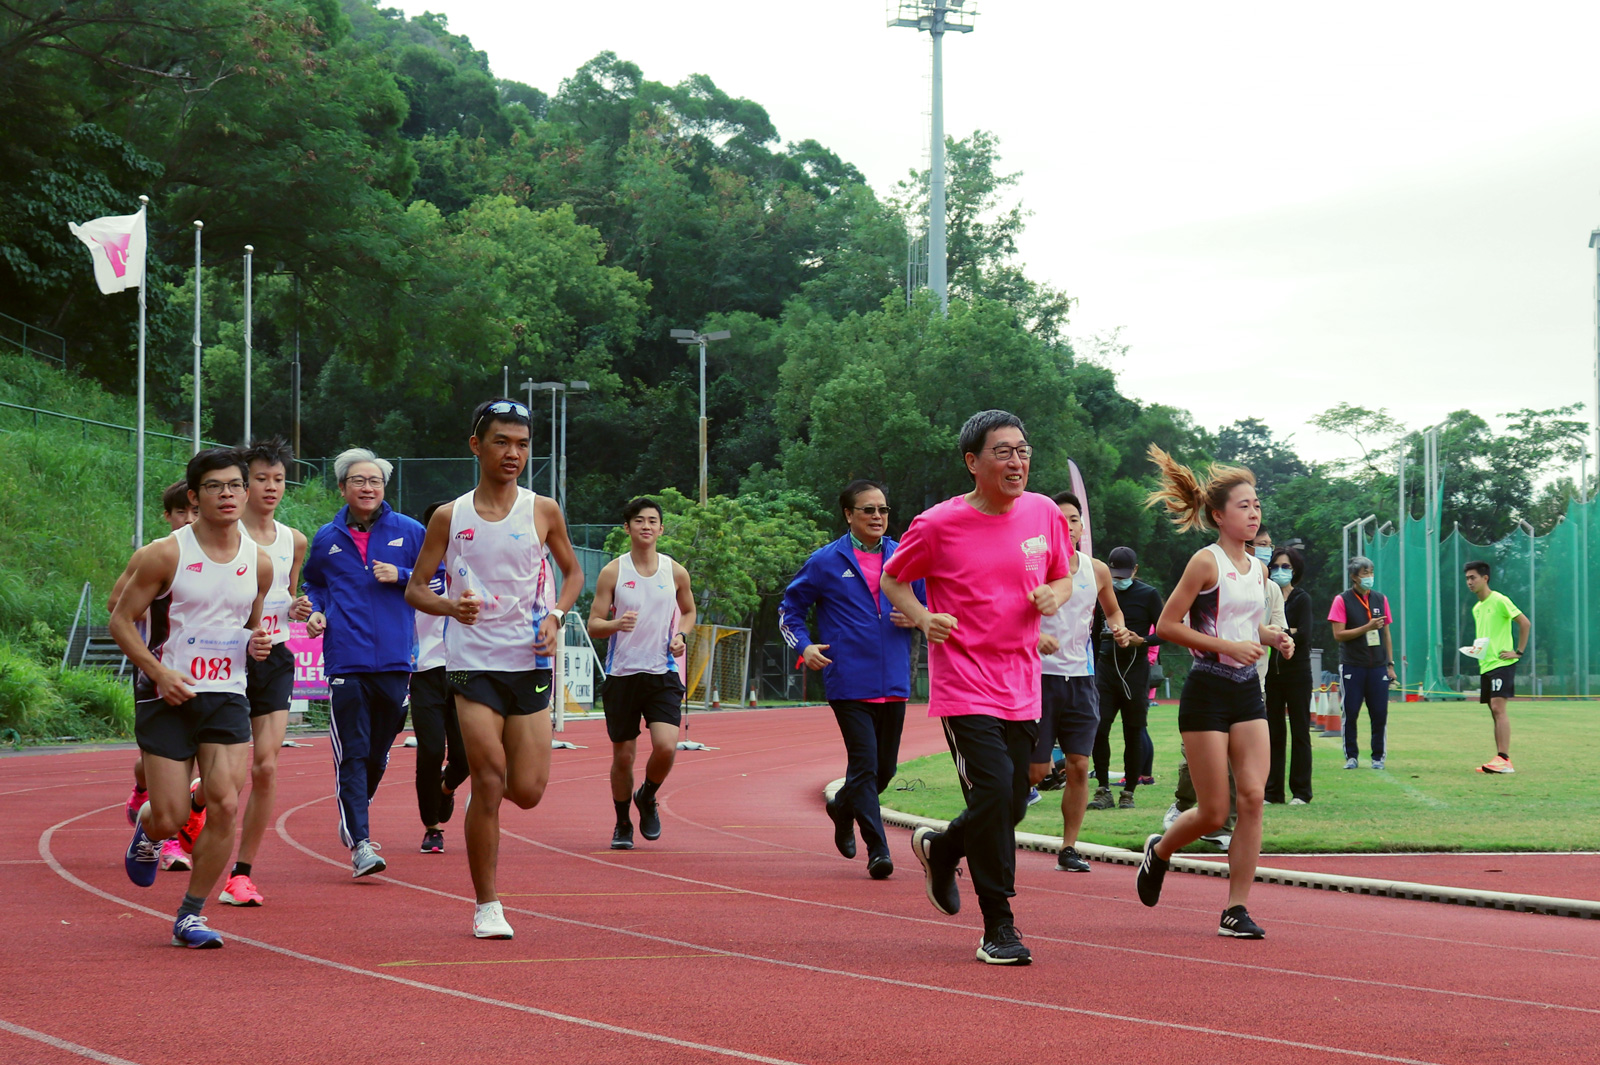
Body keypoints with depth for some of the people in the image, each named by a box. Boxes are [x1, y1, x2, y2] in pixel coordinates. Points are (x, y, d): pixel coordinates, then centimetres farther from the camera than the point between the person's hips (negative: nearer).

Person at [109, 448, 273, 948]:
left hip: (227, 697, 3)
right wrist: (160, 672, -15)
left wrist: (256, 644, -1)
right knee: (172, 818, -5)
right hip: (168, 697, -3)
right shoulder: (166, 554, -7)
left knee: (225, 806, -13)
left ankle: (190, 916, 2)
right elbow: (121, 619, -3)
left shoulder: (259, 564, 6)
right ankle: (147, 829, 35)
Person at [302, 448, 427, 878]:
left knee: (378, 754, 11)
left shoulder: (408, 532, 6)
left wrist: (400, 577, -6)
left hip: (394, 662, 1)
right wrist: (316, 611, 4)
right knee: (352, 754, -8)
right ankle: (359, 843, -11)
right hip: (345, 661, -1)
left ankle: (354, 819, 35)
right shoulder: (326, 539, 9)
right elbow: (313, 583, 24)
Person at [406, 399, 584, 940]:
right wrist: (449, 605, -16)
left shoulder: (543, 512, 3)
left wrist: (556, 616, -2)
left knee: (527, 792, -1)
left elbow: (572, 571, 17)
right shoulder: (449, 518, 1)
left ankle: (474, 764, 37)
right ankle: (487, 906, 2)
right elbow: (414, 589, 6)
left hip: (531, 663, 2)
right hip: (474, 663, -2)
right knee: (489, 784, -10)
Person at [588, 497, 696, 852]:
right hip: (621, 674, -1)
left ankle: (647, 798, 14)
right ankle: (622, 823, 26)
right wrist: (616, 624, -24)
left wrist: (680, 636, 1)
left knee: (666, 746, -17)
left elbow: (689, 611, 22)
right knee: (623, 756, 4)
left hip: (663, 674, 1)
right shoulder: (613, 572, -2)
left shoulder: (675, 572, 4)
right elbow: (593, 625, -2)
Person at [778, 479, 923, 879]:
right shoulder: (826, 561, 1)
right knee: (864, 765, -11)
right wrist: (804, 646, -5)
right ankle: (877, 850, -6)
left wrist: (916, 618, -3)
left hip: (893, 683, 4)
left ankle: (842, 807, 41)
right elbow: (790, 608, 10)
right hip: (849, 684, -4)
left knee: (885, 768, 12)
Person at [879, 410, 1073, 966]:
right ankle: (998, 929, -7)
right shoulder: (939, 525, -8)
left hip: (1021, 685, 5)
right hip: (964, 685, -5)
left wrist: (1054, 596, -6)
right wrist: (924, 619, -11)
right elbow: (893, 578, 7)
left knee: (1010, 806, 9)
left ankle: (939, 848, 42)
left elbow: (1062, 579, 17)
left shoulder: (1045, 514, 3)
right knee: (993, 790, -18)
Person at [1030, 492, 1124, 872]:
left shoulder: (1097, 570, 8)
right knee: (1035, 769, -4)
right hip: (1040, 674, -4)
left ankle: (1069, 848, 6)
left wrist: (1118, 628, 4)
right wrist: (1034, 636, -25)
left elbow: (1112, 610, 26)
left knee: (1079, 766, -2)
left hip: (1080, 677, 4)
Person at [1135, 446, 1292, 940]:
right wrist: (1227, 646, -18)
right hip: (1208, 691, -6)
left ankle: (1235, 910, -1)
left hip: (1248, 692, 6)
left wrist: (1272, 636, 5)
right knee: (1214, 813, -3)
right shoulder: (1207, 561, -10)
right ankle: (1159, 851, 29)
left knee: (1253, 797, -7)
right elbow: (1167, 624, -12)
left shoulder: (1258, 568, 11)